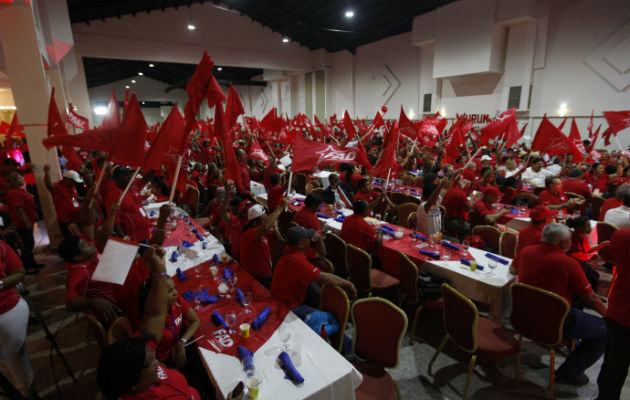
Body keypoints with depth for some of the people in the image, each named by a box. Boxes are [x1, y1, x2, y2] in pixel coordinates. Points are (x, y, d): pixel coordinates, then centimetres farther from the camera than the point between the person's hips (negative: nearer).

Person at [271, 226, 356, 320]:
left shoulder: (298, 249, -3)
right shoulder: (296, 260, -32)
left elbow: (321, 254, 12)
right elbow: (324, 278, -34)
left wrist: (319, 238, -8)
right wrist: (349, 284, -22)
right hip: (288, 307, -10)